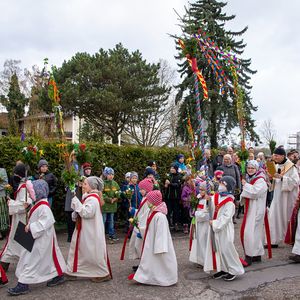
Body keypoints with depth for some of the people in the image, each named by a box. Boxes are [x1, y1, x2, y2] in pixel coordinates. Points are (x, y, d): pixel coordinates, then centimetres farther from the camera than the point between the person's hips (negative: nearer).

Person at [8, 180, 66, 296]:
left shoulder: (43, 206, -23)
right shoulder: (38, 204, 8)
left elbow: (46, 222, -30)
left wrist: (31, 227, -25)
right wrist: (29, 226, 5)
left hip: (41, 239, -10)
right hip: (37, 237, 10)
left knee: (32, 259, -4)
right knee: (49, 257, 17)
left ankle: (23, 284, 4)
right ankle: (58, 276, 28)